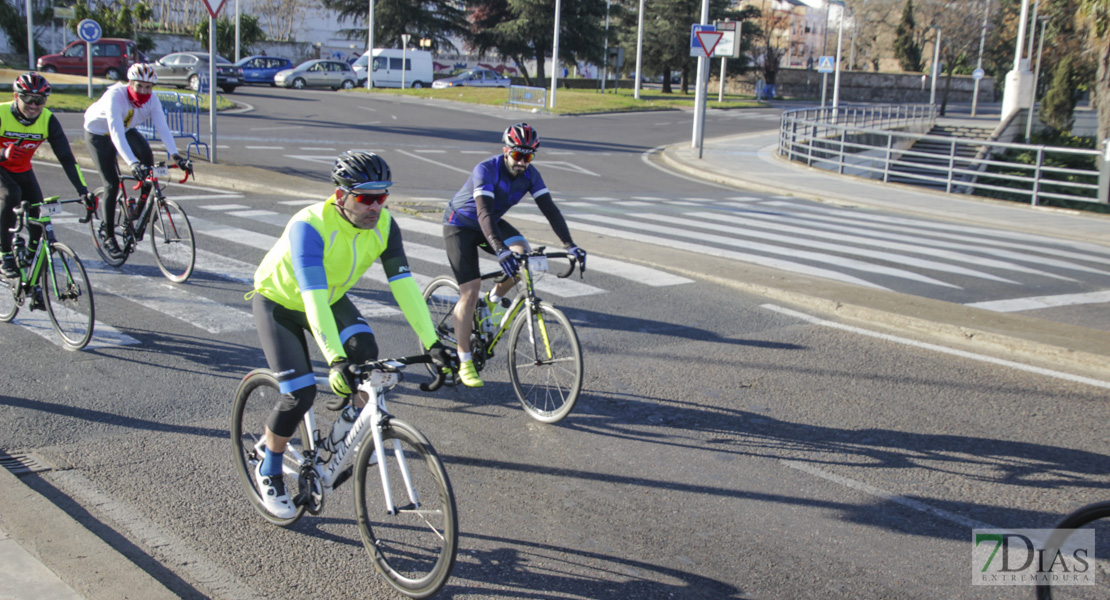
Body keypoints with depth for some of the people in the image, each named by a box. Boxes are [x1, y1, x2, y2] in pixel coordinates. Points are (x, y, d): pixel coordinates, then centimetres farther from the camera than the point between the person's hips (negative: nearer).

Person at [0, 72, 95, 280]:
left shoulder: (48, 120, -19)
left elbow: (66, 157, -22)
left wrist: (83, 191, -31)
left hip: (22, 169, 4)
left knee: (37, 213, -10)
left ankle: (31, 252, 21)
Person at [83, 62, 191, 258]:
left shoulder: (152, 99, -22)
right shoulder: (115, 96, -36)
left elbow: (162, 127, -30)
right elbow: (116, 133, -46)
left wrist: (175, 155, -45)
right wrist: (132, 163, -57)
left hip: (127, 131, 4)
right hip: (98, 134, -4)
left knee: (146, 155, -27)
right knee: (112, 184, -12)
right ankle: (108, 235, 4)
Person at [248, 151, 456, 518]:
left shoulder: (383, 225, -20)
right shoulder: (309, 226, -37)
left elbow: (403, 284, -24)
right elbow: (313, 298, -45)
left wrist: (432, 343, -33)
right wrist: (335, 360, -55)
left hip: (331, 297, 5)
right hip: (278, 301, -5)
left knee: (366, 353, -24)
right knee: (300, 394, -14)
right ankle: (268, 472, 12)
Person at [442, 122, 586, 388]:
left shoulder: (530, 175, -14)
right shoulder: (485, 170, -32)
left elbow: (549, 208, -19)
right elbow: (484, 214, -43)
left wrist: (569, 245, -32)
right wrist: (500, 251, -57)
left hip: (491, 222, 6)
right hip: (460, 224, -5)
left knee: (523, 252, -23)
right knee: (470, 292, -13)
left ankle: (495, 299, 5)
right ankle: (465, 363, -3)